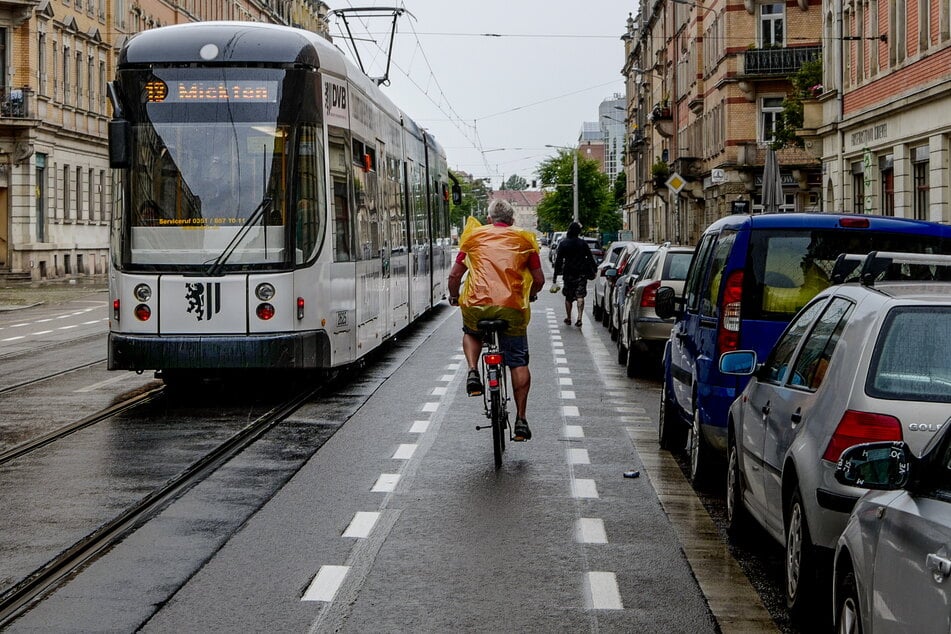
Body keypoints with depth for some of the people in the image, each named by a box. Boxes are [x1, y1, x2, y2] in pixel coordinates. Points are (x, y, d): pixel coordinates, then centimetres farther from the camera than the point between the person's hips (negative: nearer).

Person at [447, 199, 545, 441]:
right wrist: (530, 295, 37)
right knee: (518, 363, 8)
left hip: (476, 303, 1)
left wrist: (454, 297, 36)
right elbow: (539, 280, 15)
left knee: (471, 333, 33)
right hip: (512, 307, -1)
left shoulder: (474, 236, 16)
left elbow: (454, 275, 16)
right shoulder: (524, 240, 16)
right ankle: (520, 420, 3)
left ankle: (473, 372, 7)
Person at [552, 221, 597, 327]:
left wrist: (555, 276, -2)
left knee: (568, 297, 13)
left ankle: (568, 318, 20)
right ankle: (579, 318, -17)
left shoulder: (563, 244, -2)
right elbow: (590, 258, 3)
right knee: (580, 296, -4)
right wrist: (594, 270, 14)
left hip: (569, 274, 0)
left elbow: (558, 260, -3)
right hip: (582, 274, 0)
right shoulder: (583, 243, 0)